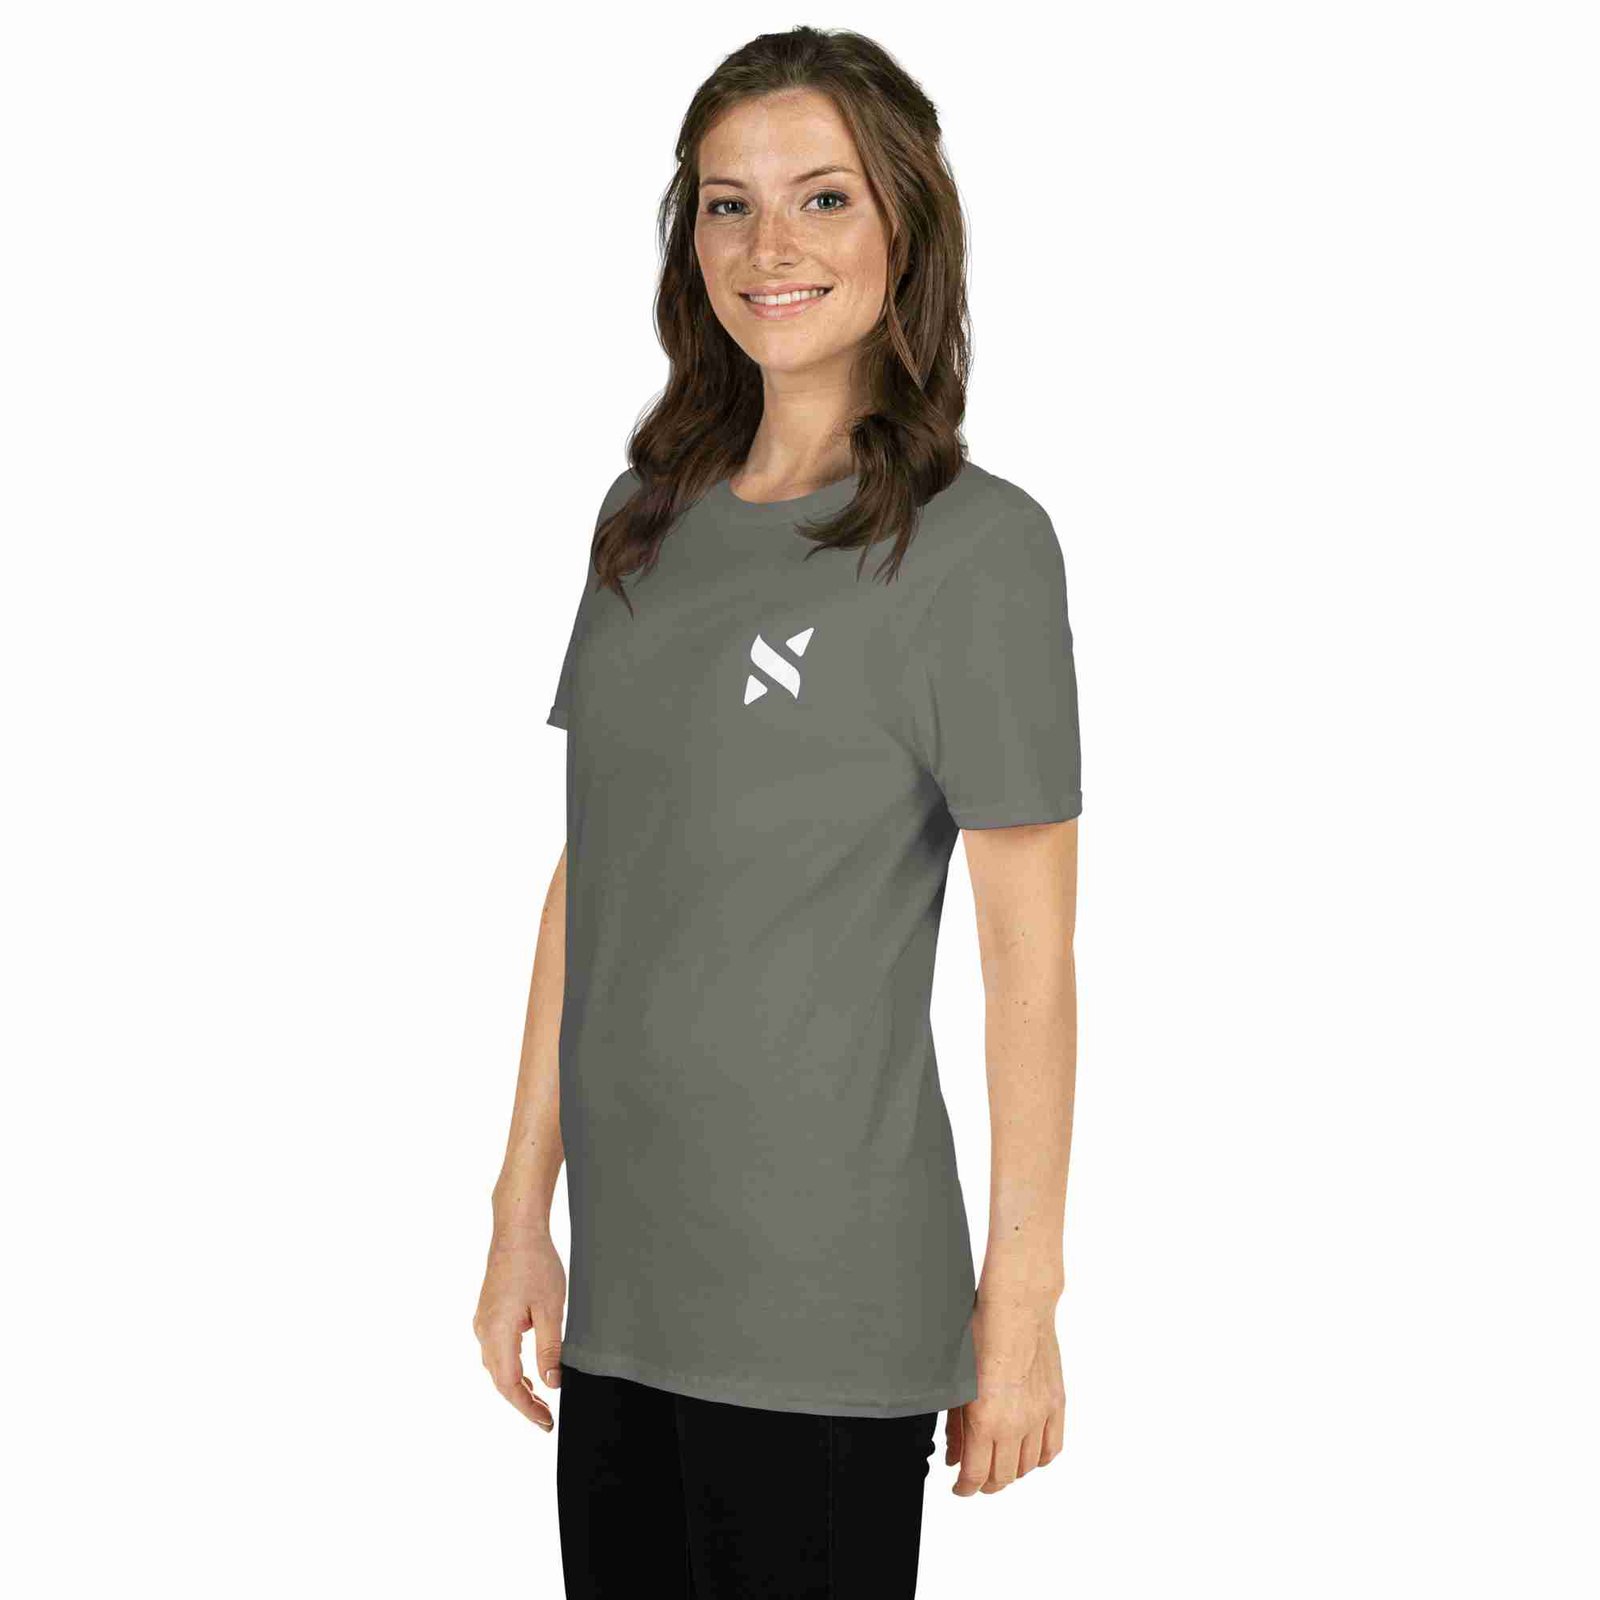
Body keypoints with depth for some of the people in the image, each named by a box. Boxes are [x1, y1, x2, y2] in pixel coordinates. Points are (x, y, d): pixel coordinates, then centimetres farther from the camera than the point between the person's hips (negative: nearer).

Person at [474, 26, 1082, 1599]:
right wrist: (524, 1205, 9)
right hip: (624, 1273, 6)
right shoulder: (649, 517, 8)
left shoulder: (977, 543, -10)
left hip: (823, 1303, -5)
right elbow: (587, 879, 10)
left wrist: (1021, 1296, -10)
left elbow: (1030, 952, -10)